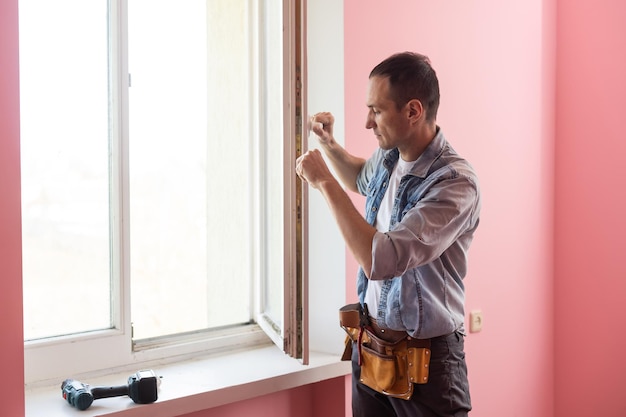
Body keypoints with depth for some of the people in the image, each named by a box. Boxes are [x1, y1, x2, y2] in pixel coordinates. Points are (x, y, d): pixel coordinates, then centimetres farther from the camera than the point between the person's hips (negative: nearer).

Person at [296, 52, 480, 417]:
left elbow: (380, 261, -31)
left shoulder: (455, 182, -24)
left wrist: (326, 183, -23)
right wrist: (329, 145, 8)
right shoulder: (389, 158, 1)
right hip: (369, 345, 7)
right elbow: (361, 179, 28)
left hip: (425, 357, -7)